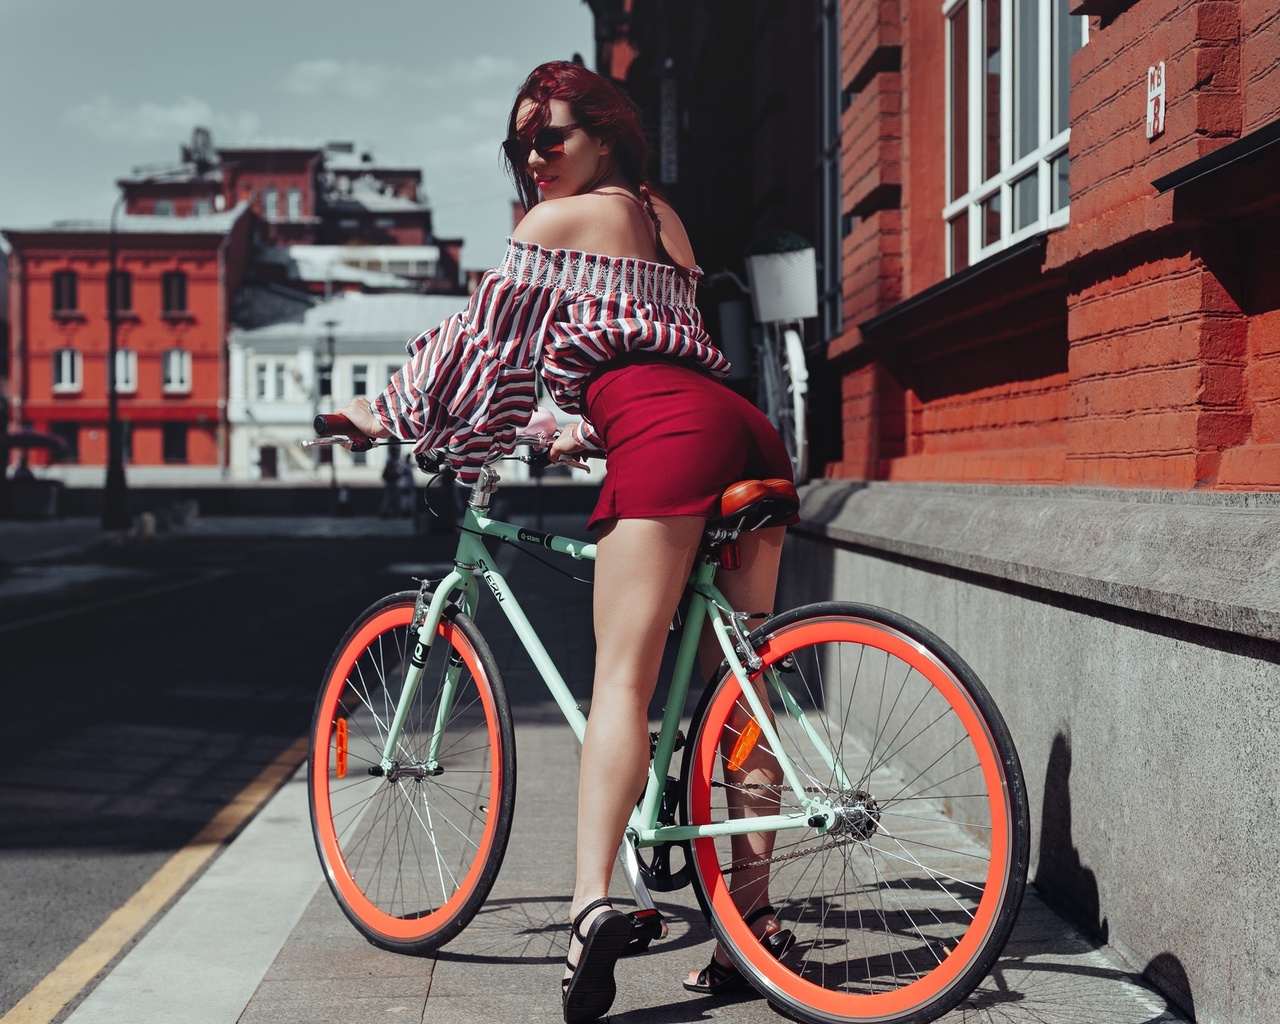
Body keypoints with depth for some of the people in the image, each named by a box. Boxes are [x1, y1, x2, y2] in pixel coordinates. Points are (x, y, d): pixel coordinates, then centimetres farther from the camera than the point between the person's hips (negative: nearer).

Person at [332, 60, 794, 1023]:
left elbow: (482, 337, 14)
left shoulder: (553, 224, 10)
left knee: (624, 676, -15)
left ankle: (594, 900, -27)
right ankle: (751, 915, 7)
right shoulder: (663, 218, 32)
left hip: (667, 436, -7)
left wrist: (393, 413, 26)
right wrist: (587, 431, 46)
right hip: (747, 429, 8)